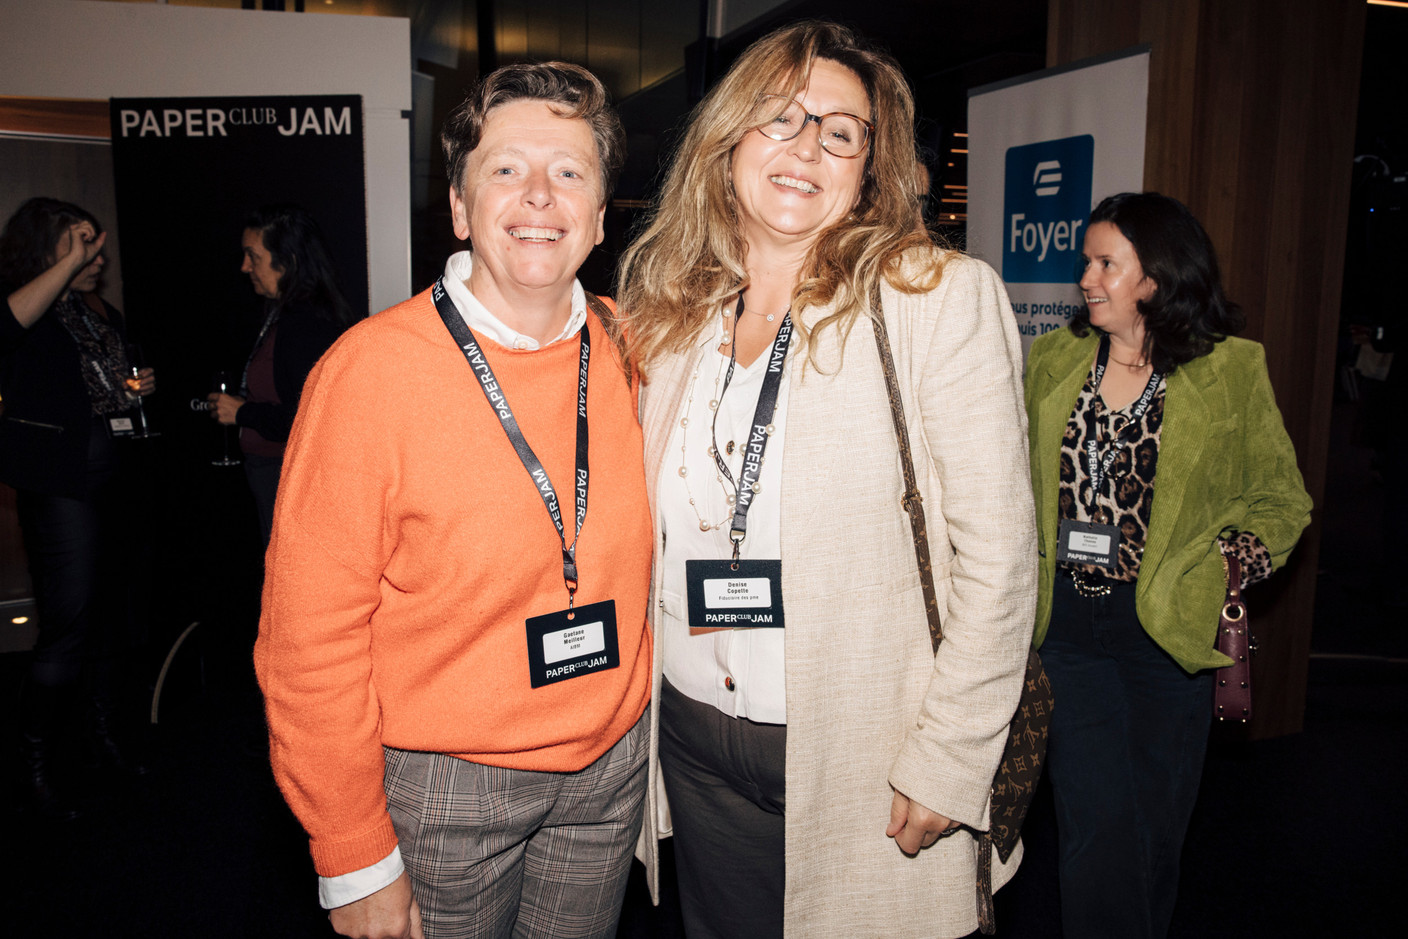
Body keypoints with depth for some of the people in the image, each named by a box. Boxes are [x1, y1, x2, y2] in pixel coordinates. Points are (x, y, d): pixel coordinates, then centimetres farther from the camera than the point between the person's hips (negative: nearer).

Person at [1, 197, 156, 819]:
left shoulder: (105, 316, 15)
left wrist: (136, 389, 5)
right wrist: (70, 262, -29)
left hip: (110, 481, 7)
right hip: (58, 485, -7)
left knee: (106, 611, 15)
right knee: (68, 624, -5)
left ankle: (103, 731, 31)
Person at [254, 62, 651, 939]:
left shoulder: (627, 351, -5)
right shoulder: (370, 371, -17)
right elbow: (311, 639, -13)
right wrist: (356, 858, -10)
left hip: (611, 766, 4)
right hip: (444, 784, -3)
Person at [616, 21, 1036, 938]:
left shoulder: (942, 297, -11)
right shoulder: (672, 309, 4)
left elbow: (997, 548, -13)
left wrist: (951, 759, -14)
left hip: (859, 758, -4)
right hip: (693, 735, 5)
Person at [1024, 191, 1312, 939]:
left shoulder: (1232, 371, -1)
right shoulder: (1052, 362, 6)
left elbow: (1280, 498, 7)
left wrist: (1220, 567, -8)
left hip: (1165, 626, -1)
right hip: (1065, 621, 1)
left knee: (1155, 827, 12)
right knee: (1099, 828, -2)